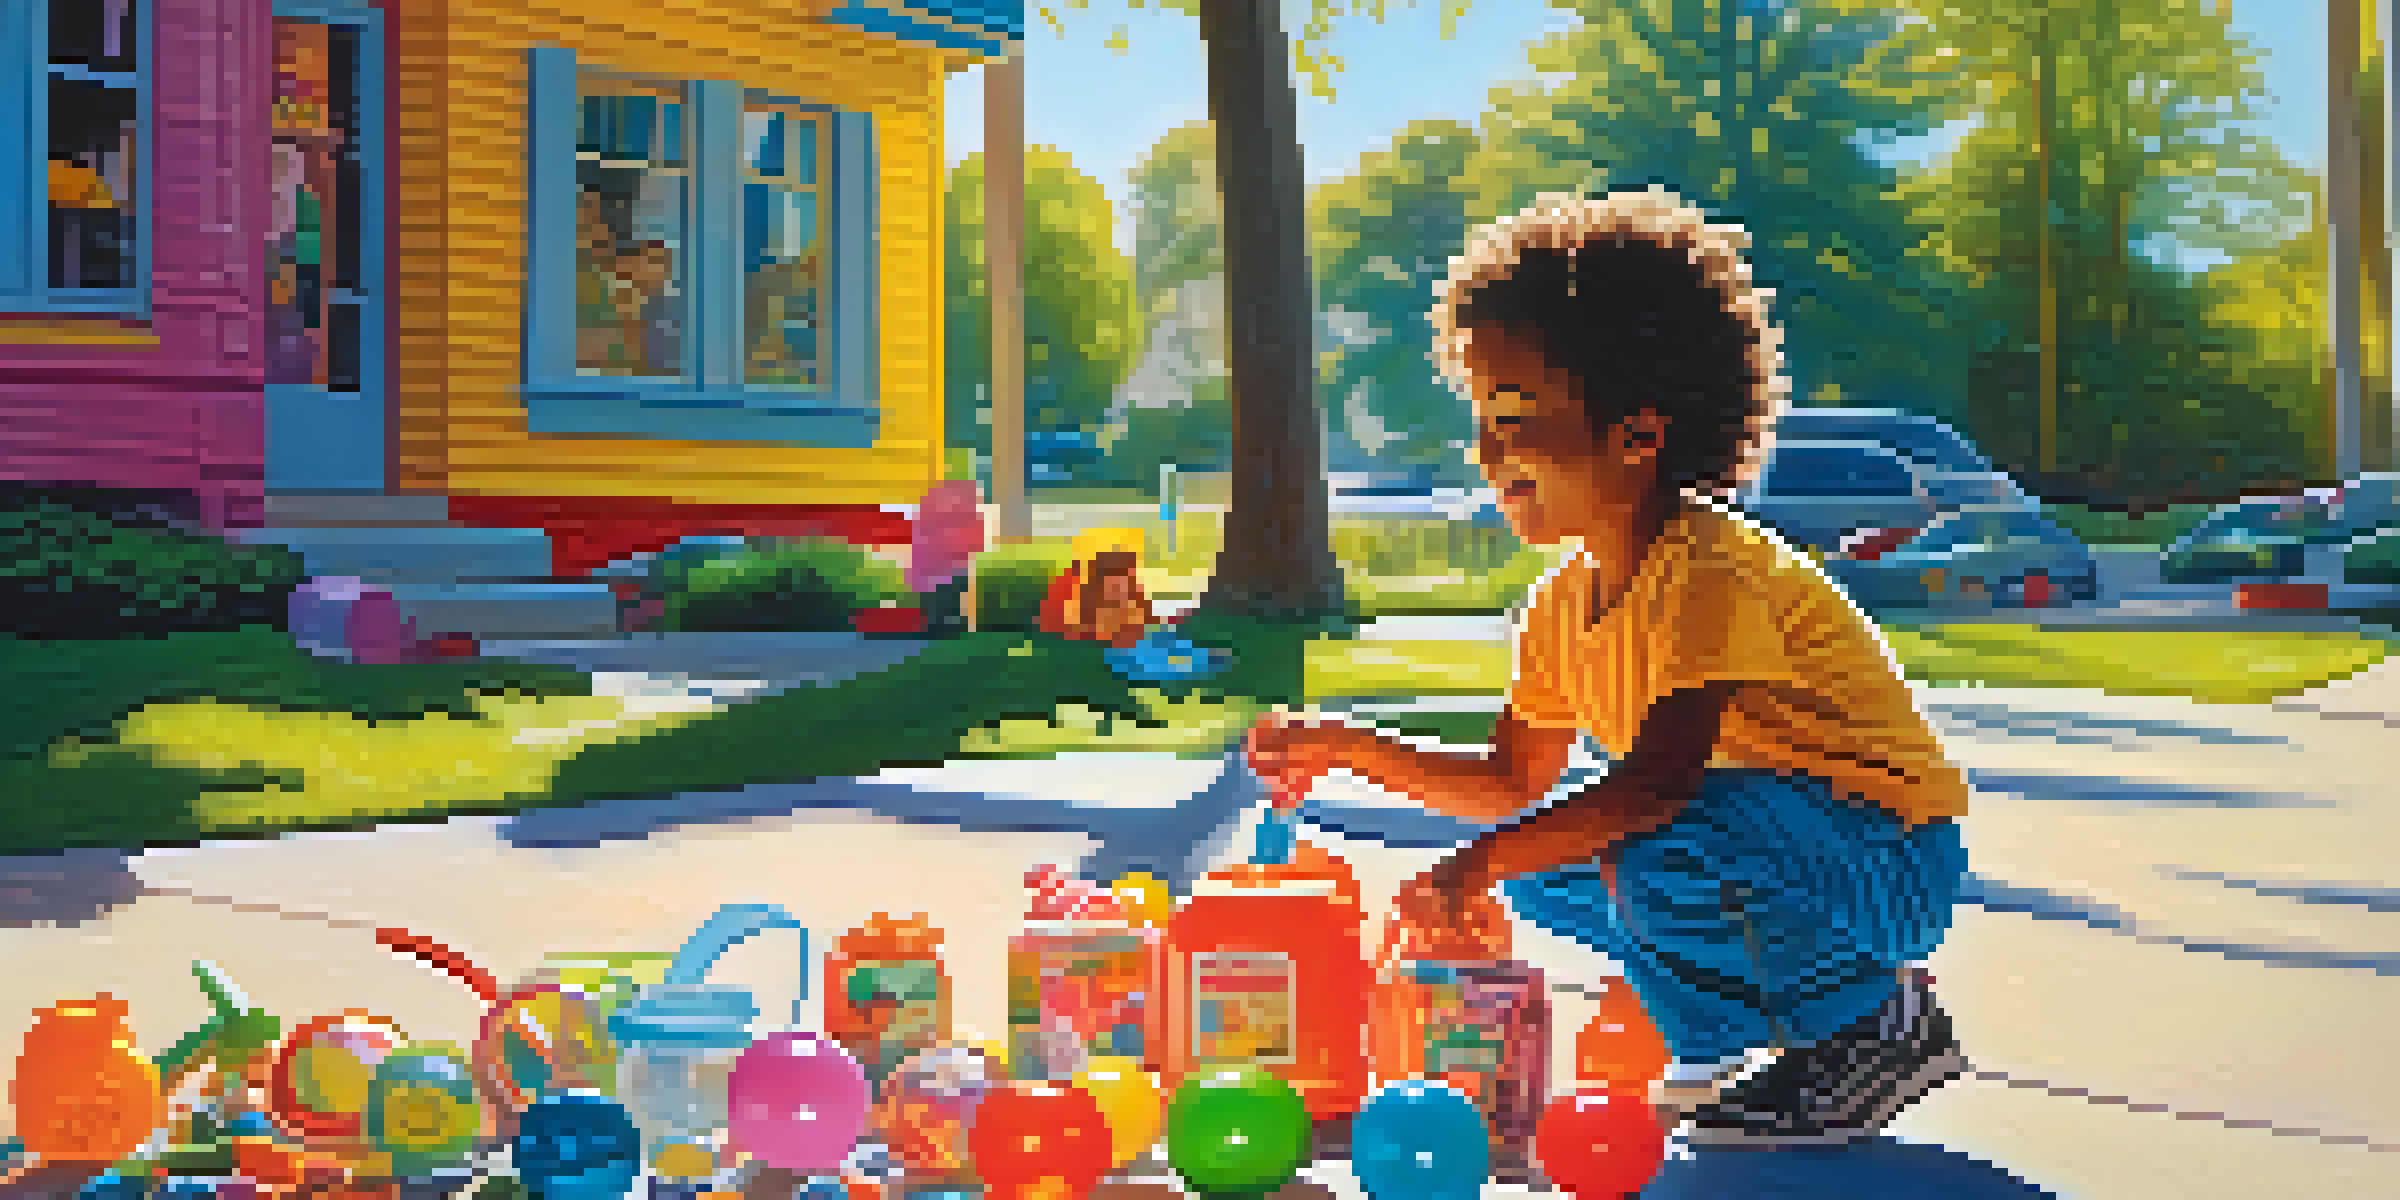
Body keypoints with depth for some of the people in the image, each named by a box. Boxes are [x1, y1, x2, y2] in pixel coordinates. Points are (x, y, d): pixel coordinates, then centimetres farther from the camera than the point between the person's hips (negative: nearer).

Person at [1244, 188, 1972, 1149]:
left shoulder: (1710, 571, -25)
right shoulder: (1563, 605, 4)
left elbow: (1658, 779, -37)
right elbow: (1512, 786, 12)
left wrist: (1478, 862, -42)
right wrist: (1350, 750, 0)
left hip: (1893, 860, -9)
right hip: (1774, 843, 9)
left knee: (1661, 854, -34)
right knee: (1538, 867, 7)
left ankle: (1876, 1021, -8)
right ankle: (1737, 1048, 16)